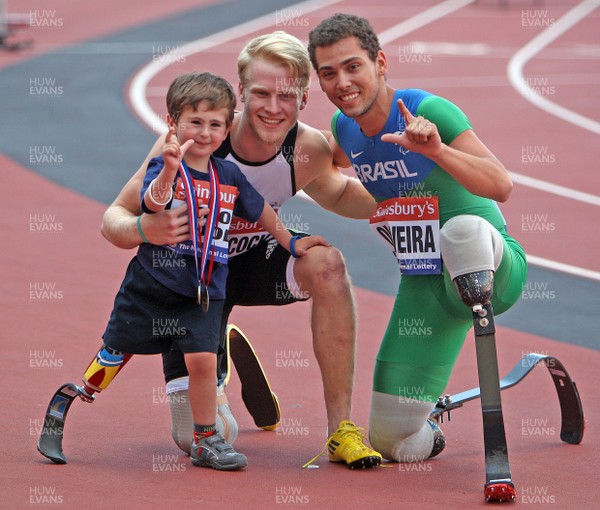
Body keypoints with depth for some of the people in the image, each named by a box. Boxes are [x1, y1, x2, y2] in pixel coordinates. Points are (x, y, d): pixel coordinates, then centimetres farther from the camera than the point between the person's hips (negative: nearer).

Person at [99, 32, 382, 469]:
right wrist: (144, 230, -48)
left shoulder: (309, 149, -20)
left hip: (256, 260, 2)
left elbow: (337, 194, 5)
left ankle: (341, 428, -19)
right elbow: (114, 219, -24)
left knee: (326, 262, -32)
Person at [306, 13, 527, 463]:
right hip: (424, 288, 6)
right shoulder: (345, 128, 2)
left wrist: (436, 150, -42)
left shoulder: (428, 112, -18)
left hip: (494, 269, -6)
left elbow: (501, 187, -31)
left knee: (464, 230, -44)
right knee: (394, 445, 1)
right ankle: (428, 422, 32)